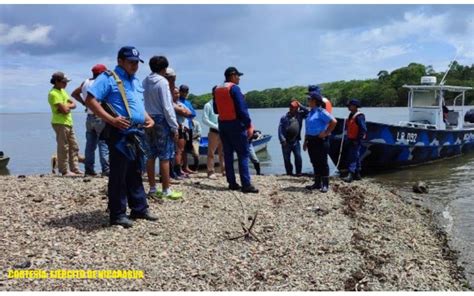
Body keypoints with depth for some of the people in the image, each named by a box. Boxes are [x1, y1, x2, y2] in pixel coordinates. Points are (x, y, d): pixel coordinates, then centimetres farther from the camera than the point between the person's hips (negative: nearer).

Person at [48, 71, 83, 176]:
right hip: (60, 123, -10)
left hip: (68, 123, 10)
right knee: (63, 148, -5)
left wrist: (67, 106, -9)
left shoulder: (62, 91, 16)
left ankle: (75, 169, 16)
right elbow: (64, 110, -21)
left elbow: (73, 104, 12)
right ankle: (64, 171, 1)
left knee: (74, 147, 11)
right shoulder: (54, 93, -13)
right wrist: (68, 106, 0)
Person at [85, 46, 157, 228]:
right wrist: (111, 119, -23)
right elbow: (90, 100, -15)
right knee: (118, 174, -3)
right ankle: (117, 214, 4)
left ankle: (139, 208, 24)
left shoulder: (136, 81, 21)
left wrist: (148, 118, 11)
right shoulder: (108, 78, -6)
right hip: (120, 132, -9)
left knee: (136, 173, 15)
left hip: (137, 132, 9)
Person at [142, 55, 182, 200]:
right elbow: (167, 107, -14)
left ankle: (153, 189, 16)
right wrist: (174, 127, -10)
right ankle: (166, 191, 2)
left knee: (150, 156, 9)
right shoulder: (162, 82, -11)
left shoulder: (145, 82, 8)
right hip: (161, 120, -7)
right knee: (165, 157, -1)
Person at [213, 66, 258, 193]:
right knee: (243, 154, -5)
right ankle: (246, 185, -9)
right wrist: (249, 125, -12)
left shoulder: (217, 90, 10)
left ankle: (232, 183, 10)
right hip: (236, 124, -7)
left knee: (228, 154, 10)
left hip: (222, 124, 7)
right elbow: (242, 109, -16)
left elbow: (215, 110, 16)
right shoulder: (234, 88, -11)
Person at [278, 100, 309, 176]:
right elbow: (280, 129, -6)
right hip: (286, 142, -1)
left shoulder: (299, 115, 6)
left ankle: (298, 172, 4)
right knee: (287, 159, 5)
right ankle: (289, 173, 18)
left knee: (298, 157, -8)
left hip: (296, 141, 1)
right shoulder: (284, 117, -3)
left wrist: (300, 106, -3)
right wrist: (282, 140, -14)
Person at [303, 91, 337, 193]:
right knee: (315, 162, 13)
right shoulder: (310, 112, 15)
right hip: (311, 140, 9)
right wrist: (305, 141, 17)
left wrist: (326, 133, -16)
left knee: (322, 162, -3)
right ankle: (317, 183, 22)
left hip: (320, 140, -9)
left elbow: (333, 121, -20)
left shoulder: (321, 112, -12)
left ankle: (325, 184, 4)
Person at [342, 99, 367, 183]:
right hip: (351, 140, 10)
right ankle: (357, 174, 23)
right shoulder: (351, 115, 13)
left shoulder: (359, 116, -17)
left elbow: (363, 129, -21)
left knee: (353, 157, -13)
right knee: (356, 157, 15)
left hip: (355, 141, -10)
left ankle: (350, 175, -16)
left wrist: (358, 140, -20)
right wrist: (348, 138, 19)